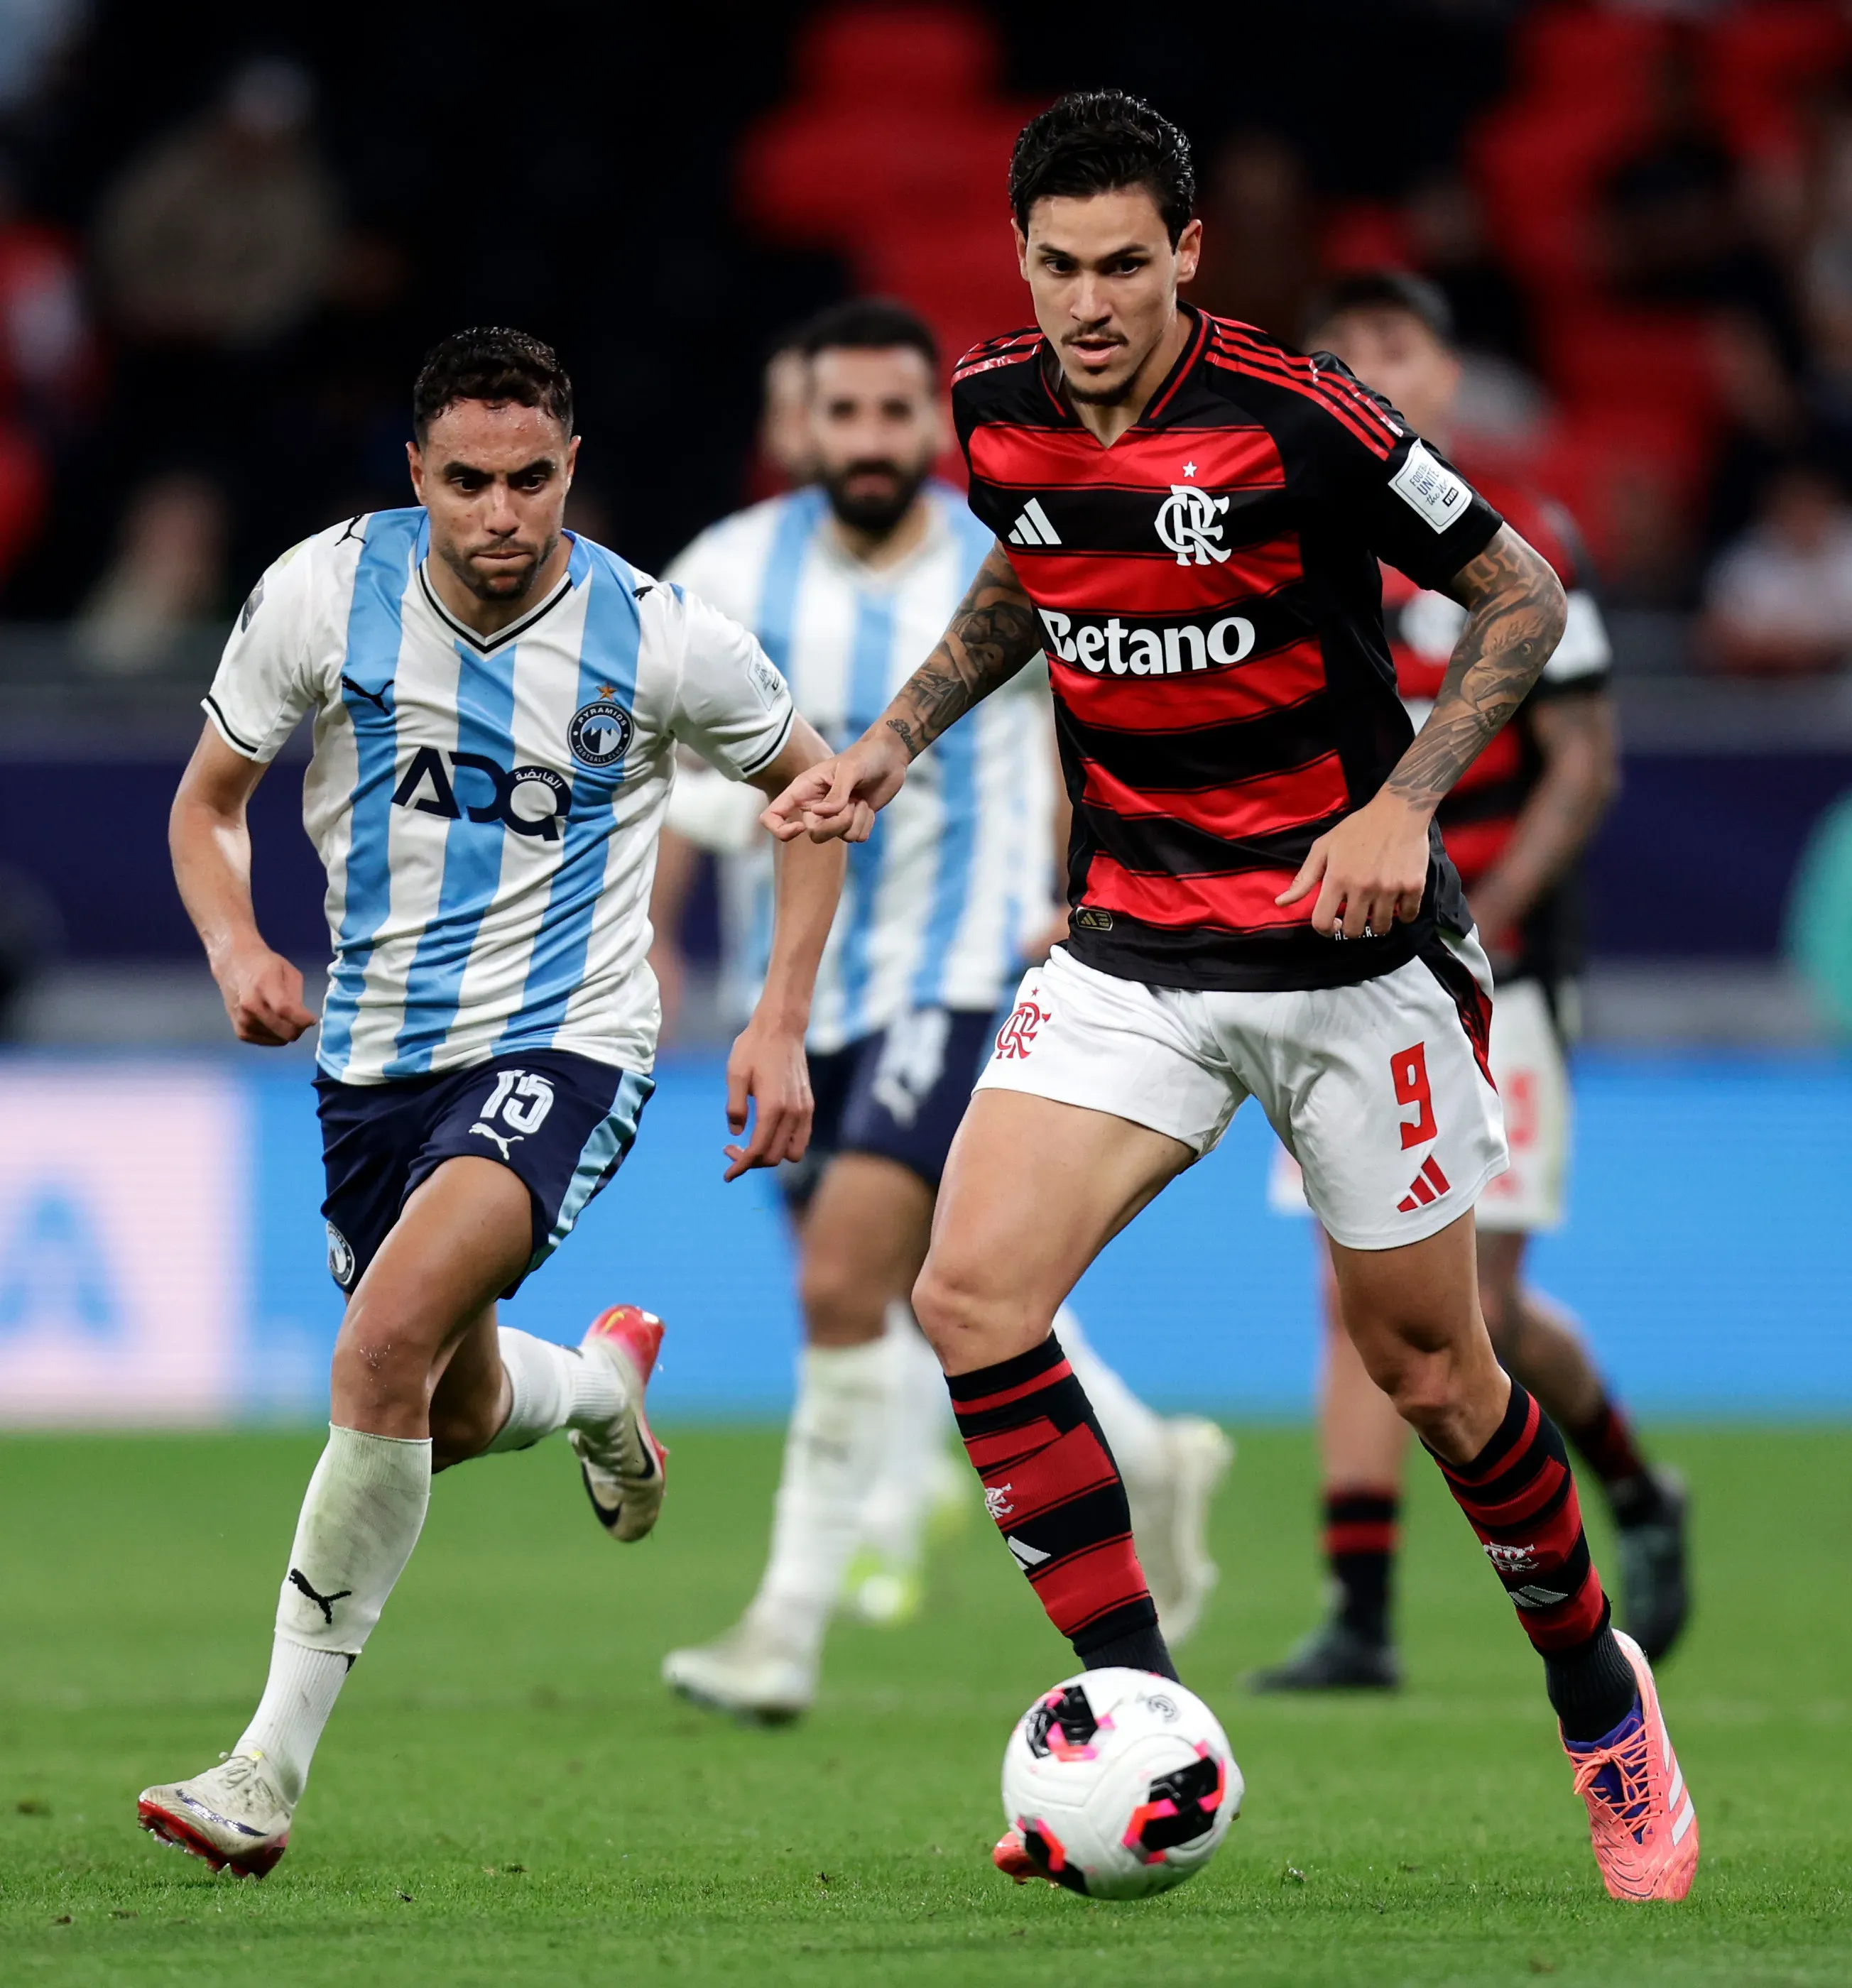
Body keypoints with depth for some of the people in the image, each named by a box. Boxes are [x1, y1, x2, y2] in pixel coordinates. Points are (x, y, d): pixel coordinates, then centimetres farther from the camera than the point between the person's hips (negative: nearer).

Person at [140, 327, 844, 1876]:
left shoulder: (660, 640, -13)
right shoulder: (324, 592, -9)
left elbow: (810, 785, 6)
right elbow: (208, 802, 5)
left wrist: (783, 1023, -2)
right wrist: (237, 948, -16)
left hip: (561, 1049, -4)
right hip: (374, 1054, 4)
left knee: (388, 1341, -28)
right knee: (451, 1415, 19)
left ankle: (272, 1769, -21)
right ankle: (605, 1383, 58)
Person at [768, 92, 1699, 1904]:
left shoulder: (1295, 420, -18)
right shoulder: (997, 412, -2)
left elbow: (1522, 596, -8)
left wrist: (1404, 803, -18)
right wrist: (901, 736, 9)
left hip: (1349, 951, -4)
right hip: (1133, 954, 4)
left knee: (1425, 1366, 4)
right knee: (970, 1292, -15)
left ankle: (1599, 1694, 31)